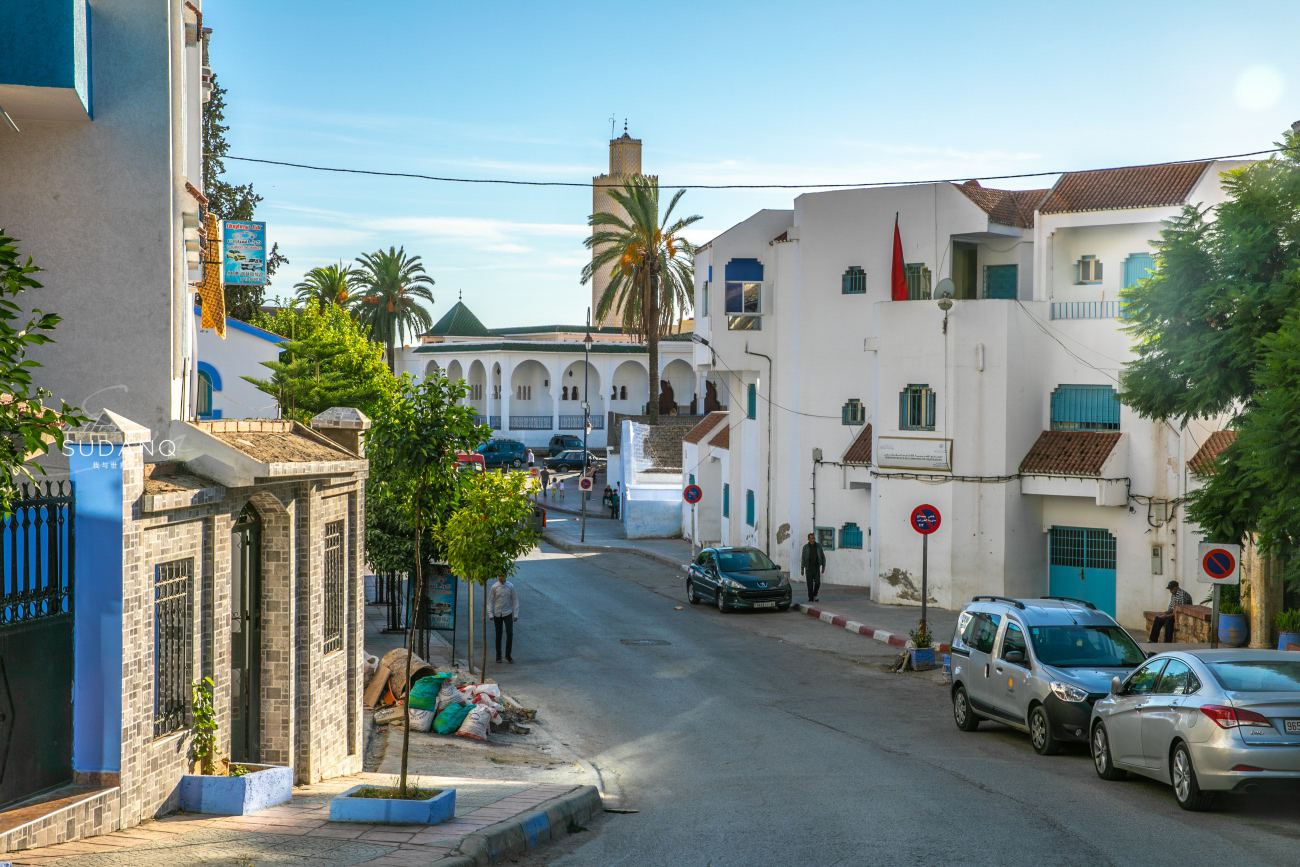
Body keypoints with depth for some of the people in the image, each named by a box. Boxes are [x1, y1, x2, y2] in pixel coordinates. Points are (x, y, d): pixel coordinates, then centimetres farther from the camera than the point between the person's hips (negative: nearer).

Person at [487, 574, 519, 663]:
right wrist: (490, 614, -7)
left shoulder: (510, 586, -2)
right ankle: (498, 655, 18)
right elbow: (490, 601, 1)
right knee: (498, 635, 7)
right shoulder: (494, 587, -3)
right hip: (497, 614, 0)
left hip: (508, 613, 0)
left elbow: (515, 600, 2)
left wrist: (516, 614, -2)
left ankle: (508, 655, 2)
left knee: (510, 633, -9)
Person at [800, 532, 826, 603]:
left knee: (817, 583, -7)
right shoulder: (805, 547, 0)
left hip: (817, 568, 1)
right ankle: (810, 598, 10)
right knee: (810, 584, -1)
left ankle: (815, 595, 16)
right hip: (809, 569, -1)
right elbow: (803, 558, 2)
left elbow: (823, 557, 8)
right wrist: (802, 568, -1)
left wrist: (823, 566, 4)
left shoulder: (818, 546, 2)